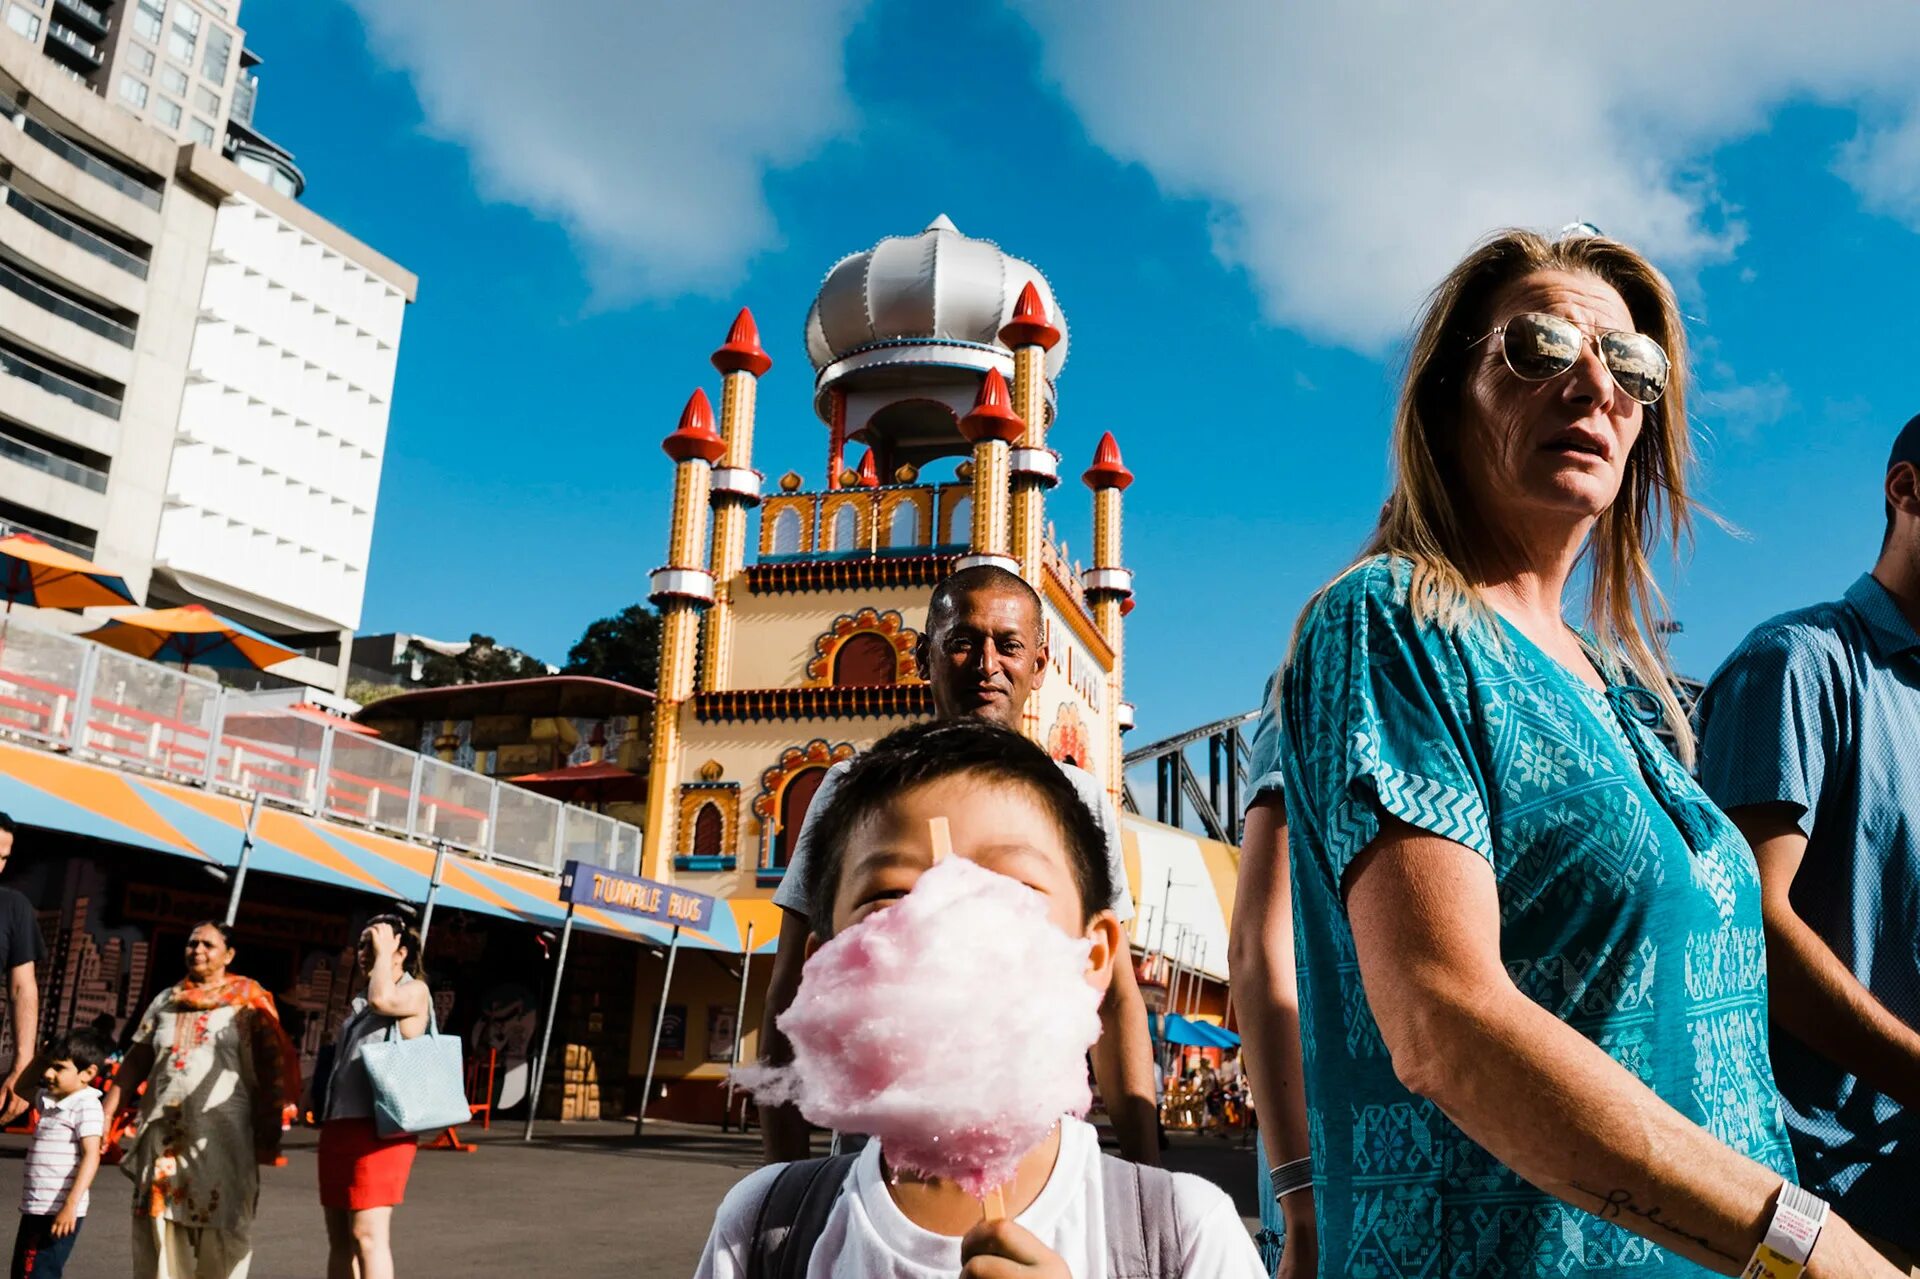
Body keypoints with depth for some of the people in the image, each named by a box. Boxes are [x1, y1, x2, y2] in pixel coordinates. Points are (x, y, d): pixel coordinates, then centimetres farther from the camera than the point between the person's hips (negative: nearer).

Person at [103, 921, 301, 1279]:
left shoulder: (247, 1003, 3)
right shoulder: (165, 1001, 15)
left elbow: (271, 1068, -2)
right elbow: (135, 1063, 16)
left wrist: (269, 1130, -8)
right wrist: (106, 1116, 7)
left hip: (221, 1137, -4)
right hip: (162, 1134, 4)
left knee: (219, 1236, -3)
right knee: (158, 1232, 4)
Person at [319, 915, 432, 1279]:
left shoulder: (415, 991, -3)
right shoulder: (360, 1003, 22)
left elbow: (382, 999, -25)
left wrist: (384, 952, -11)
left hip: (377, 1128, -9)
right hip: (338, 1124, 9)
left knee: (368, 1235, -12)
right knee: (339, 1237, 12)